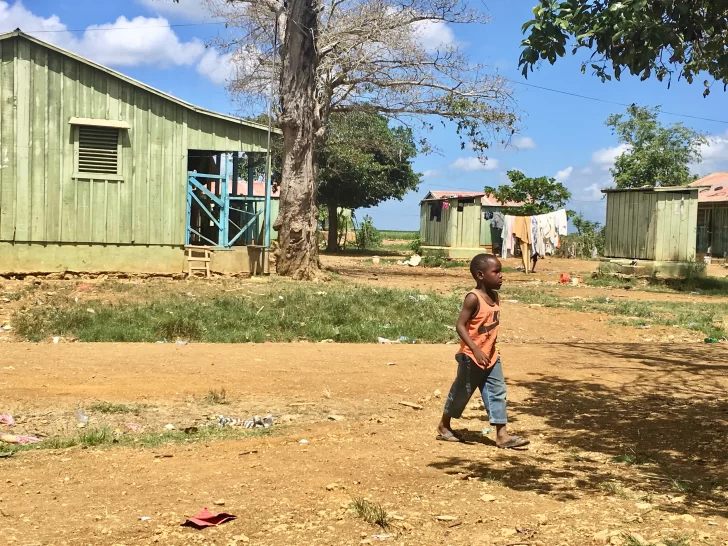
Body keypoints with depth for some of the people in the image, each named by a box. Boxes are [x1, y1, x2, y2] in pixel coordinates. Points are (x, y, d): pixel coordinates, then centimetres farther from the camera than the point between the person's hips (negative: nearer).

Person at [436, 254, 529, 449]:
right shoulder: (473, 298, -20)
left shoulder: (495, 297, 4)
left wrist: (492, 349, 17)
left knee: (497, 393, 3)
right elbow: (460, 326, -23)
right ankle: (444, 426, 27)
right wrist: (476, 350, -29)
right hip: (472, 357, -7)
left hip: (491, 356, 7)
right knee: (461, 392, 8)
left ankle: (502, 435, 4)